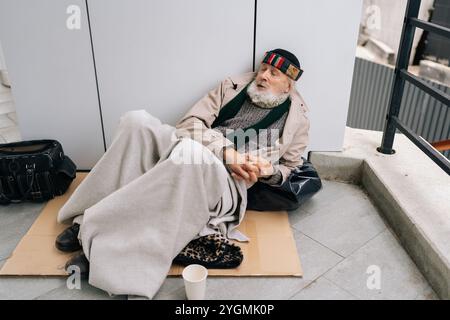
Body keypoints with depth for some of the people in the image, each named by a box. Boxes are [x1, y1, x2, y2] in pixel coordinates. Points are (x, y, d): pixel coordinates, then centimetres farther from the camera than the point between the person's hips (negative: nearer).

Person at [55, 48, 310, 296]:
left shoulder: (297, 119, 9)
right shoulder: (233, 86, 13)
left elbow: (288, 168, 19)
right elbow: (190, 123, 4)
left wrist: (269, 170, -6)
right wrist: (226, 152, -13)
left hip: (226, 181, -3)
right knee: (138, 121, -25)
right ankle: (90, 217, -20)